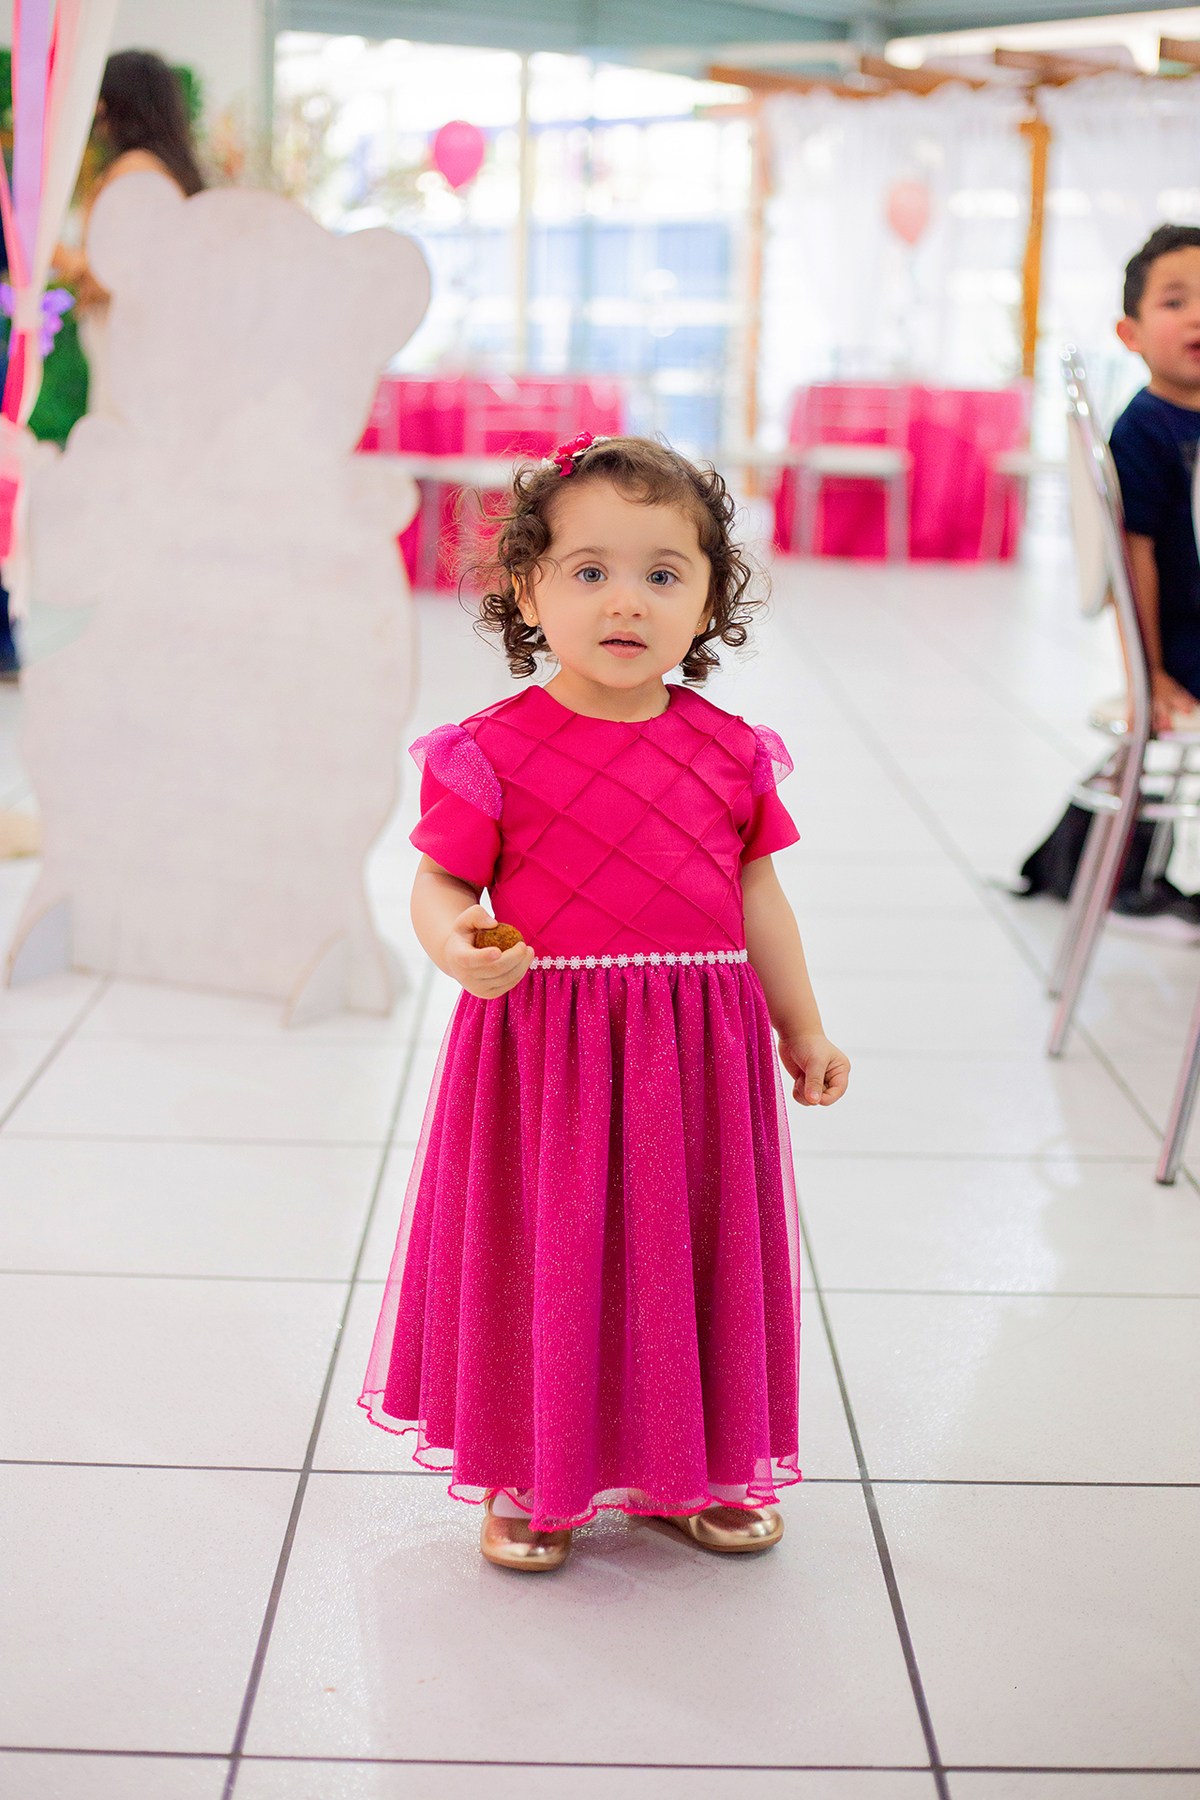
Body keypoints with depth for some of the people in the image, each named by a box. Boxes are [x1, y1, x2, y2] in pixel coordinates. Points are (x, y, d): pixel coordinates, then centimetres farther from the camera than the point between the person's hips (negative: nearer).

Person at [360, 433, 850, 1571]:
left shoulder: (729, 751, 3)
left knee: (691, 1254, 13)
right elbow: (439, 886, -5)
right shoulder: (492, 751, -8)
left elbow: (756, 893, 12)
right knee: (543, 1260, 6)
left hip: (699, 1051, 3)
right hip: (543, 1050, -3)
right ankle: (527, 1480, 25)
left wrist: (803, 1029, 15)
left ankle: (686, 1472, 32)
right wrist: (459, 949, -27)